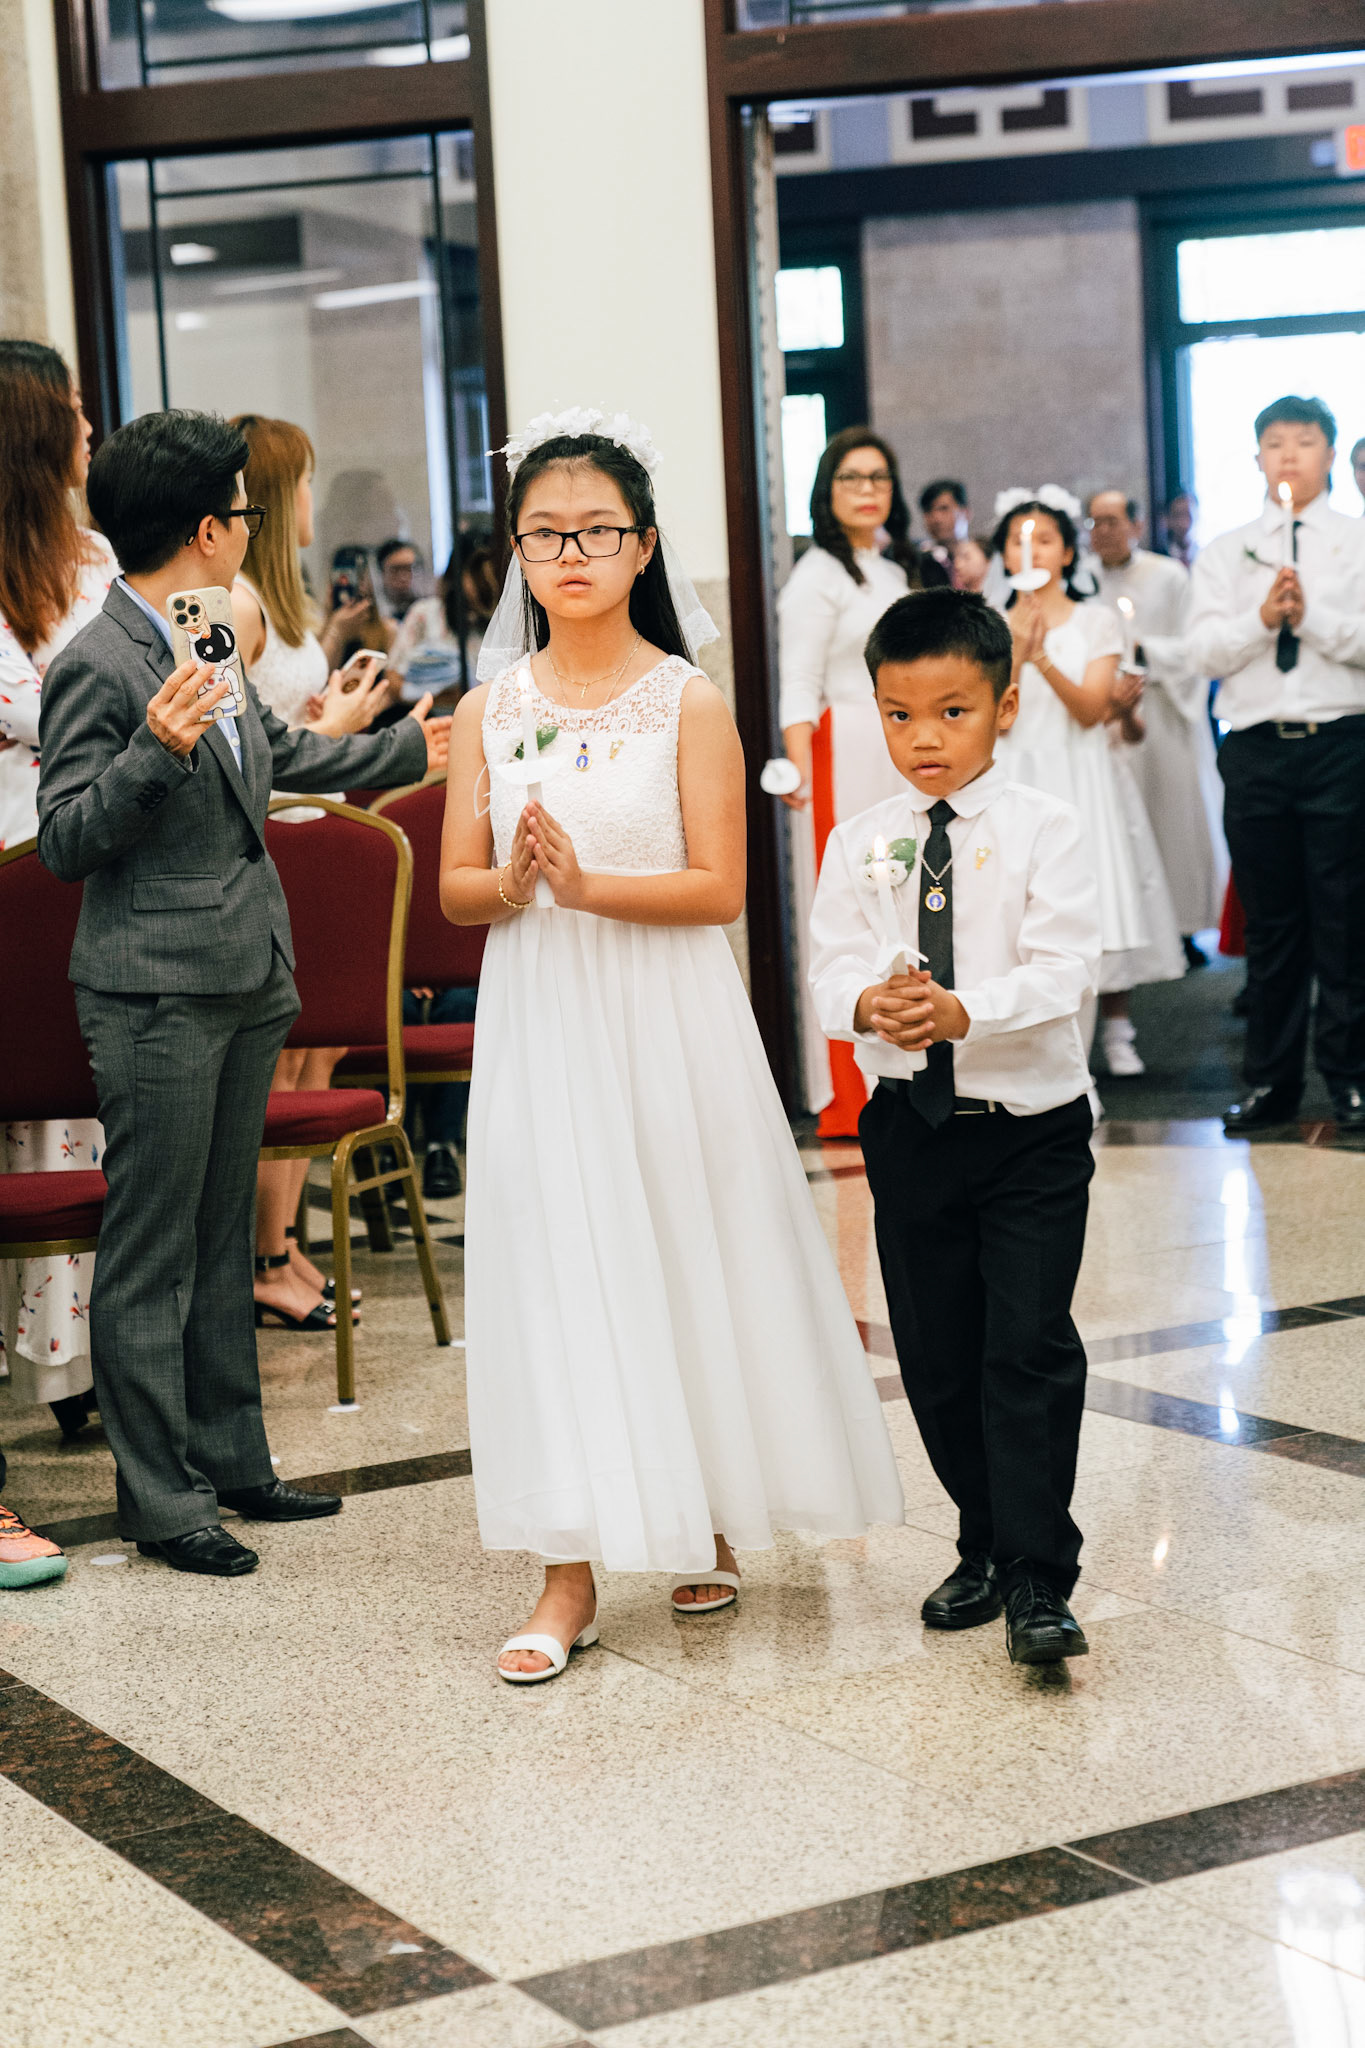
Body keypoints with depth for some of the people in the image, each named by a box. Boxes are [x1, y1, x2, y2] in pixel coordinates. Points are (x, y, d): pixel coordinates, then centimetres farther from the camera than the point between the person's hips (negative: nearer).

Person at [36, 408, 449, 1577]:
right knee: (151, 1259, 0)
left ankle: (230, 1460, 26)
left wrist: (408, 750, 39)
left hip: (247, 985, 9)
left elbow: (274, 753, 29)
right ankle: (162, 1500, 7)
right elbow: (64, 842, -17)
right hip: (158, 996, -9)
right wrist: (155, 751, -31)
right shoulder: (96, 667, -15)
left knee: (224, 1242, 16)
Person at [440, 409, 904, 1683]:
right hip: (536, 1018, 2)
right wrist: (511, 883, -18)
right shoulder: (489, 707, 5)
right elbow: (455, 888, 4)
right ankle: (571, 1570, 5)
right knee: (552, 1265, 1)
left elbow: (719, 887, -9)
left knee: (687, 1254, 6)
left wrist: (589, 884, -21)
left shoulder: (688, 702, -4)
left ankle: (710, 1522, 28)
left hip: (666, 1018, -2)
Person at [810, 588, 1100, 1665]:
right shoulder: (860, 841, 4)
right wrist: (868, 1004, -27)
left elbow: (1062, 970, -16)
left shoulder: (1045, 829, -6)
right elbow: (834, 965, -3)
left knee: (1030, 1348, -8)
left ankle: (1039, 1580, -3)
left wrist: (966, 1011, -33)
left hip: (1032, 1123, -4)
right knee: (936, 1354, 11)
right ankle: (986, 1545, 28)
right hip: (909, 1124, 4)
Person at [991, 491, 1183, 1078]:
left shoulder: (1096, 622, 3)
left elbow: (1092, 709, -9)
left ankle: (1116, 1029, 10)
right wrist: (1016, 653, -18)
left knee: (1102, 894, -3)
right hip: (1019, 779, 0)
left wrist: (1044, 660, -23)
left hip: (1085, 779, 0)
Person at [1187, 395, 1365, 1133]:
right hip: (1255, 747, 2)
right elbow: (1205, 649, 3)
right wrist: (1263, 617, -12)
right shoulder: (1225, 552, 13)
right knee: (1270, 920, 7)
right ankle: (1270, 1081, 14)